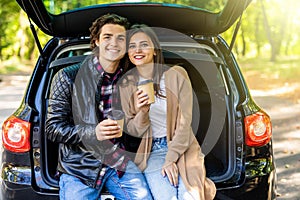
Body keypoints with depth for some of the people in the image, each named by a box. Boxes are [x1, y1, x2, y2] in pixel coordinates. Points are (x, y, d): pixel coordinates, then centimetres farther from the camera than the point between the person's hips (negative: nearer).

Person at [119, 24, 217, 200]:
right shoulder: (126, 85, 2)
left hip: (183, 148, -1)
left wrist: (171, 159, -13)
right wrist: (142, 113, -17)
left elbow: (185, 121, -6)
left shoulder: (176, 74, -5)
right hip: (152, 152, 1)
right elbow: (133, 131, 5)